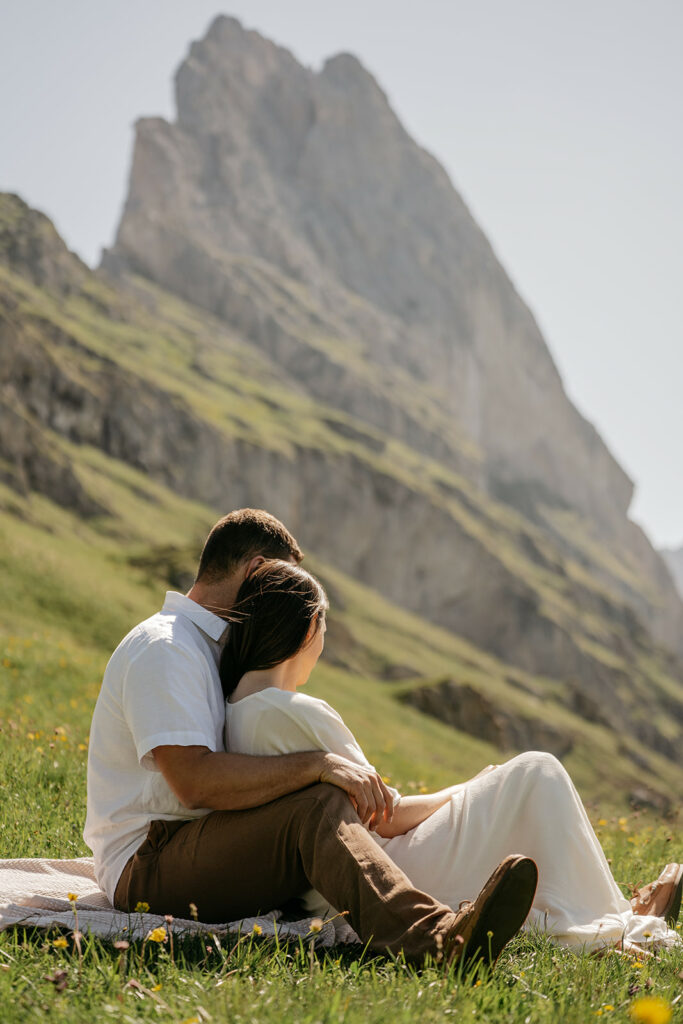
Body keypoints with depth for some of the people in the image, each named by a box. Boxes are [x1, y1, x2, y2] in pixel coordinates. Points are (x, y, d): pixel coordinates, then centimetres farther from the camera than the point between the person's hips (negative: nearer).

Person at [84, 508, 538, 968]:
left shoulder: (204, 646, 22)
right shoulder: (163, 649, -11)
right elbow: (195, 781, -26)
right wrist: (318, 765, -24)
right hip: (147, 868, -11)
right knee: (318, 805, -29)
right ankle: (436, 939, -51)